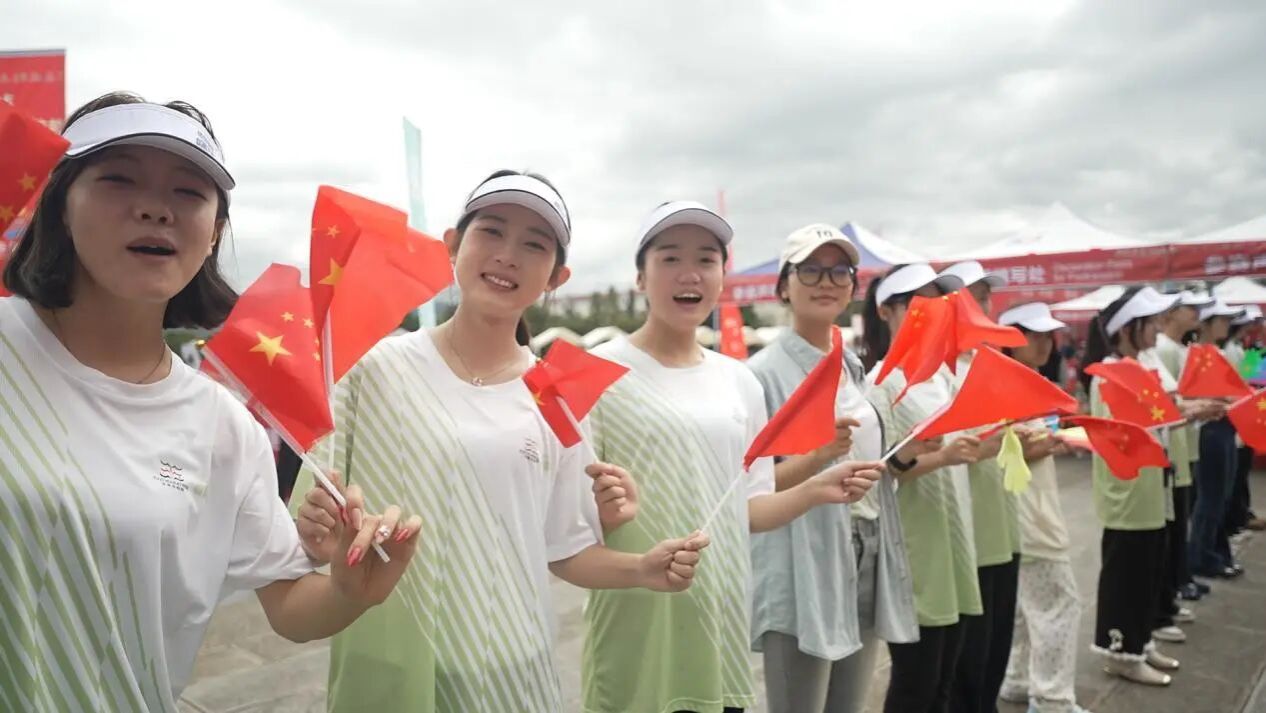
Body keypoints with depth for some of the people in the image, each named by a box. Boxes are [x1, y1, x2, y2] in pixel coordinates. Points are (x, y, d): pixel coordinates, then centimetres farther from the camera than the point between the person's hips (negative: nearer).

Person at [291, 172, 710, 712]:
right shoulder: (381, 366, -8)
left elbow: (564, 550, 3)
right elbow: (316, 511, -2)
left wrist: (640, 568, -12)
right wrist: (315, 536, -22)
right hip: (389, 668, -1)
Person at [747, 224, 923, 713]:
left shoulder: (857, 369, 9)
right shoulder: (762, 374, -12)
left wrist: (905, 454, 0)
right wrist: (815, 456, -29)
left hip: (867, 569, 7)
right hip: (801, 579, -7)